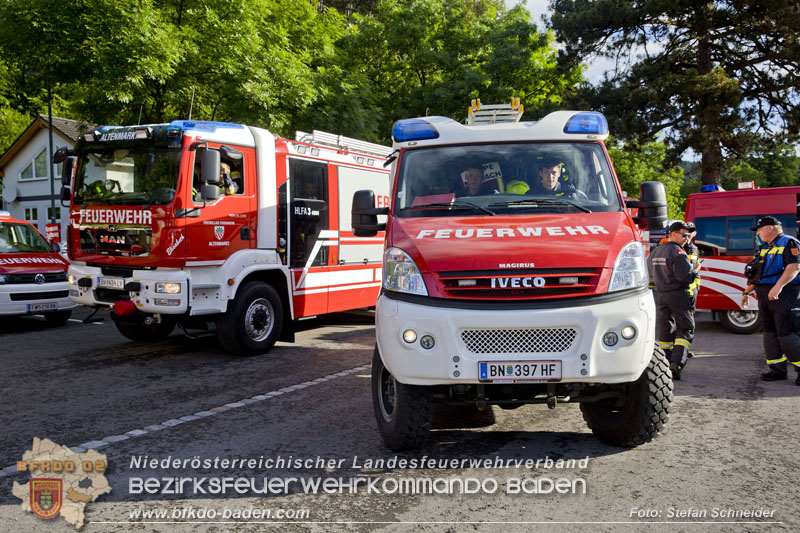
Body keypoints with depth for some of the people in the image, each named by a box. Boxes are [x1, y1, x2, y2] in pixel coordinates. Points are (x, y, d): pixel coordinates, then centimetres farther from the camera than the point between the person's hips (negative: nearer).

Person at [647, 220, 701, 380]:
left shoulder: (655, 252, 12)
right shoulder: (677, 252, -14)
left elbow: (649, 271, 18)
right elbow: (685, 276, -20)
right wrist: (695, 271, -2)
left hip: (660, 294, 7)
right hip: (677, 295, -7)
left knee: (664, 330, 14)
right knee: (685, 330, -1)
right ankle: (677, 363, -15)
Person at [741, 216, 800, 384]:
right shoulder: (765, 248, 21)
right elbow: (757, 275, 26)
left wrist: (778, 286, -29)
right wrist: (746, 292, 23)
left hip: (782, 294, -9)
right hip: (764, 295, 9)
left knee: (785, 332, -11)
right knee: (770, 332, 8)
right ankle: (778, 368, 13)